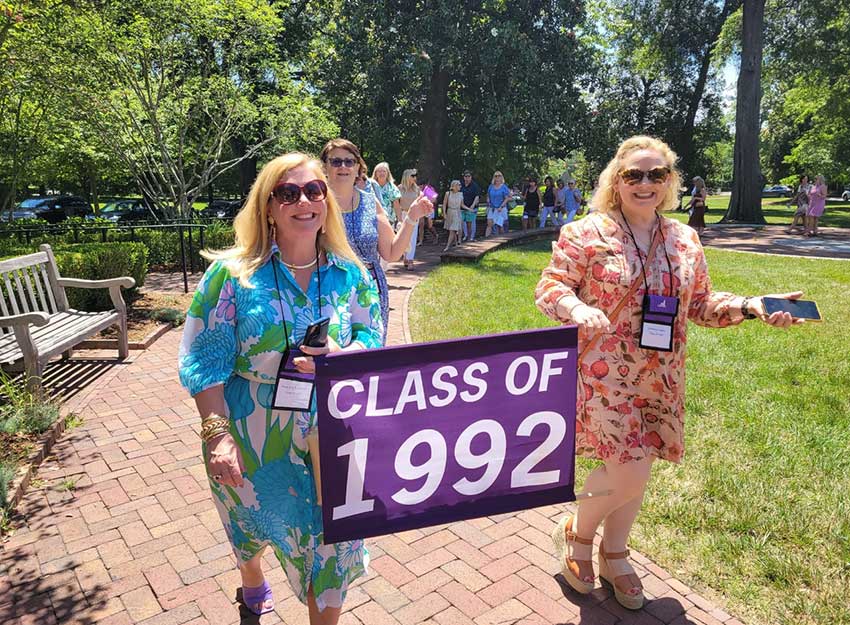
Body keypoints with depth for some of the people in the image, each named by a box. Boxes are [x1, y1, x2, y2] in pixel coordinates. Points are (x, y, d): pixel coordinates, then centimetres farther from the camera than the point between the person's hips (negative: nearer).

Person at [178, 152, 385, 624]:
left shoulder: (350, 274, -3)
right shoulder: (232, 273, -11)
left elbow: (373, 339, -3)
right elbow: (203, 361, -11)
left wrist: (341, 358, -24)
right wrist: (217, 432, -19)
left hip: (331, 435, 1)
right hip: (254, 437, 0)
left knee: (333, 540, 5)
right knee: (254, 521, 26)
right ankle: (252, 581, 62)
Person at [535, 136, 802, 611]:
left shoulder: (685, 239, 8)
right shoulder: (586, 233, -7)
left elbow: (700, 304, 13)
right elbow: (550, 286, -7)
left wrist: (750, 307, -3)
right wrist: (577, 310, -28)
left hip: (661, 380, 5)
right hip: (603, 376, -5)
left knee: (635, 471, 16)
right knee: (630, 474, -8)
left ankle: (614, 554, 40)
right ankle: (577, 533, 24)